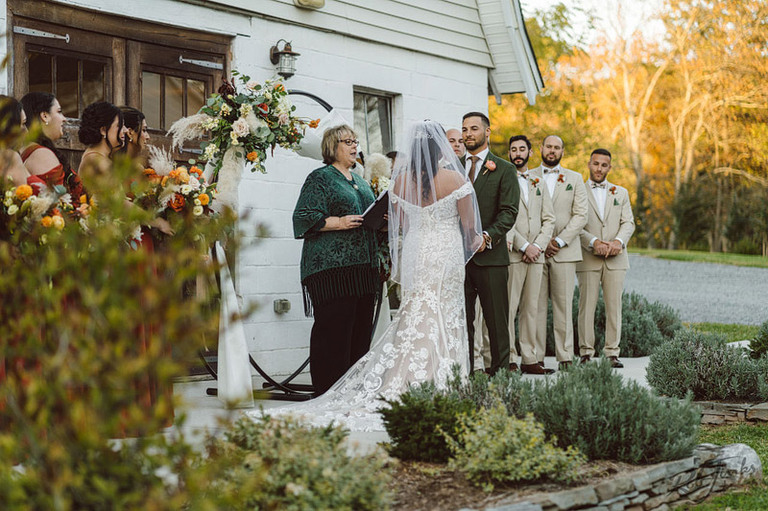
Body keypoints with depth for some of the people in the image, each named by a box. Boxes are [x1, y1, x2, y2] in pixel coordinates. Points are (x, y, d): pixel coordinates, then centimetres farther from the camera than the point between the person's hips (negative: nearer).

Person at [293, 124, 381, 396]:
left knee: (361, 328, 6)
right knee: (333, 329, -10)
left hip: (363, 266, 8)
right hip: (332, 266, -8)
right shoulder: (320, 178, 0)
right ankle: (329, 393, -7)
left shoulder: (360, 181, 23)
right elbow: (304, 218, -9)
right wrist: (339, 223, -18)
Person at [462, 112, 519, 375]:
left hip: (490, 256, -3)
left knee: (497, 322, 2)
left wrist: (487, 236, -20)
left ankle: (500, 372, 10)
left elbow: (509, 212, -5)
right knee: (460, 321, 5)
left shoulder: (504, 169, 3)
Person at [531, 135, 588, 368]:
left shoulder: (574, 179, 13)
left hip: (565, 251, 0)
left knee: (564, 305, -1)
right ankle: (536, 357, 0)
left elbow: (580, 215, 4)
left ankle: (565, 357, 1)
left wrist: (559, 241, -7)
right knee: (536, 305, -3)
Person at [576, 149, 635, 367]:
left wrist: (618, 241, -10)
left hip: (615, 259, 3)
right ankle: (586, 352, 2)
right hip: (588, 259, -2)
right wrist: (594, 242, -16)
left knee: (614, 306, 0)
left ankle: (612, 353, 5)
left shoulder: (621, 192, 17)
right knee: (587, 306, -4)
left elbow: (629, 223, 9)